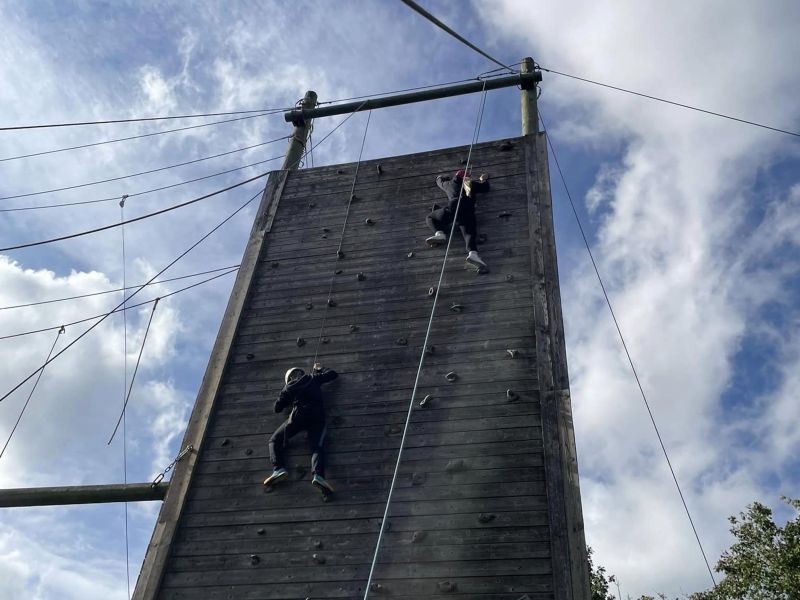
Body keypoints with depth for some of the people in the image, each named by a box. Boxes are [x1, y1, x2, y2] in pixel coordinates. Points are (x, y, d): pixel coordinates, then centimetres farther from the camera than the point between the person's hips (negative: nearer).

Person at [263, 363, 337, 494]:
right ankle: (318, 475, -43)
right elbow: (333, 374, 33)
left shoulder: (289, 387, 22)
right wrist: (319, 370, 50)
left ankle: (278, 468, -15)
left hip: (298, 415, -1)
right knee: (317, 446, -13)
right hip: (317, 416, 1)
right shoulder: (313, 379, 24)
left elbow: (277, 408, 22)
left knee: (275, 441, 10)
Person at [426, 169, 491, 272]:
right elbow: (486, 187, 39)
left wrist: (450, 178, 68)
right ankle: (472, 254, -48)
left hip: (453, 207, 0)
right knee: (469, 234, -16)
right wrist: (483, 179, 59)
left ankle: (439, 234, -10)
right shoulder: (471, 183, 27)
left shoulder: (449, 184, 29)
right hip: (468, 211, 1)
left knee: (430, 218, 19)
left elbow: (439, 180, 51)